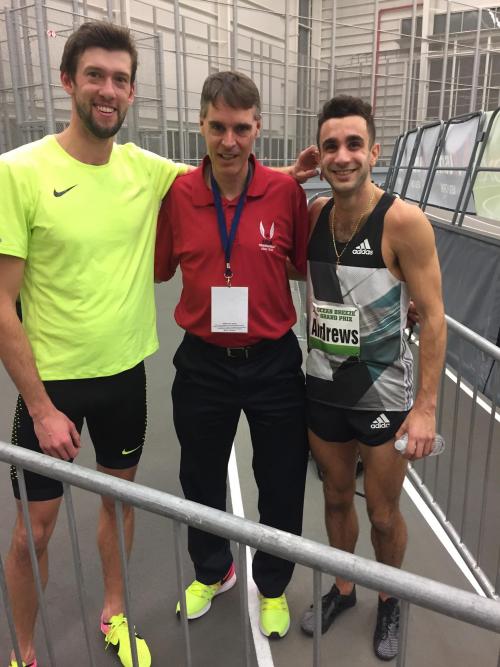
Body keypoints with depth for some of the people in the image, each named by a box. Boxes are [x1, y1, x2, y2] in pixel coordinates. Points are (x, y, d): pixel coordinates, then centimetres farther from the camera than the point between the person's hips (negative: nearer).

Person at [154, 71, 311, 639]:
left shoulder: (286, 191, -9)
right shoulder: (177, 193, -7)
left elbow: (305, 266, 1)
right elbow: (160, 269, 3)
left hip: (274, 362, -1)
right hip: (203, 362, 2)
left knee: (281, 487, 14)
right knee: (201, 480, 20)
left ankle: (273, 586, 45)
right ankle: (211, 571, 51)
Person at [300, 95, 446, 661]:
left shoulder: (403, 222, -18)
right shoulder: (313, 215, -3)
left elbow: (432, 317, -14)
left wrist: (426, 406, -16)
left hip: (383, 396, -4)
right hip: (322, 390, 4)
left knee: (383, 514, 14)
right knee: (336, 498, 21)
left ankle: (389, 602, 43)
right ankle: (343, 589, 46)